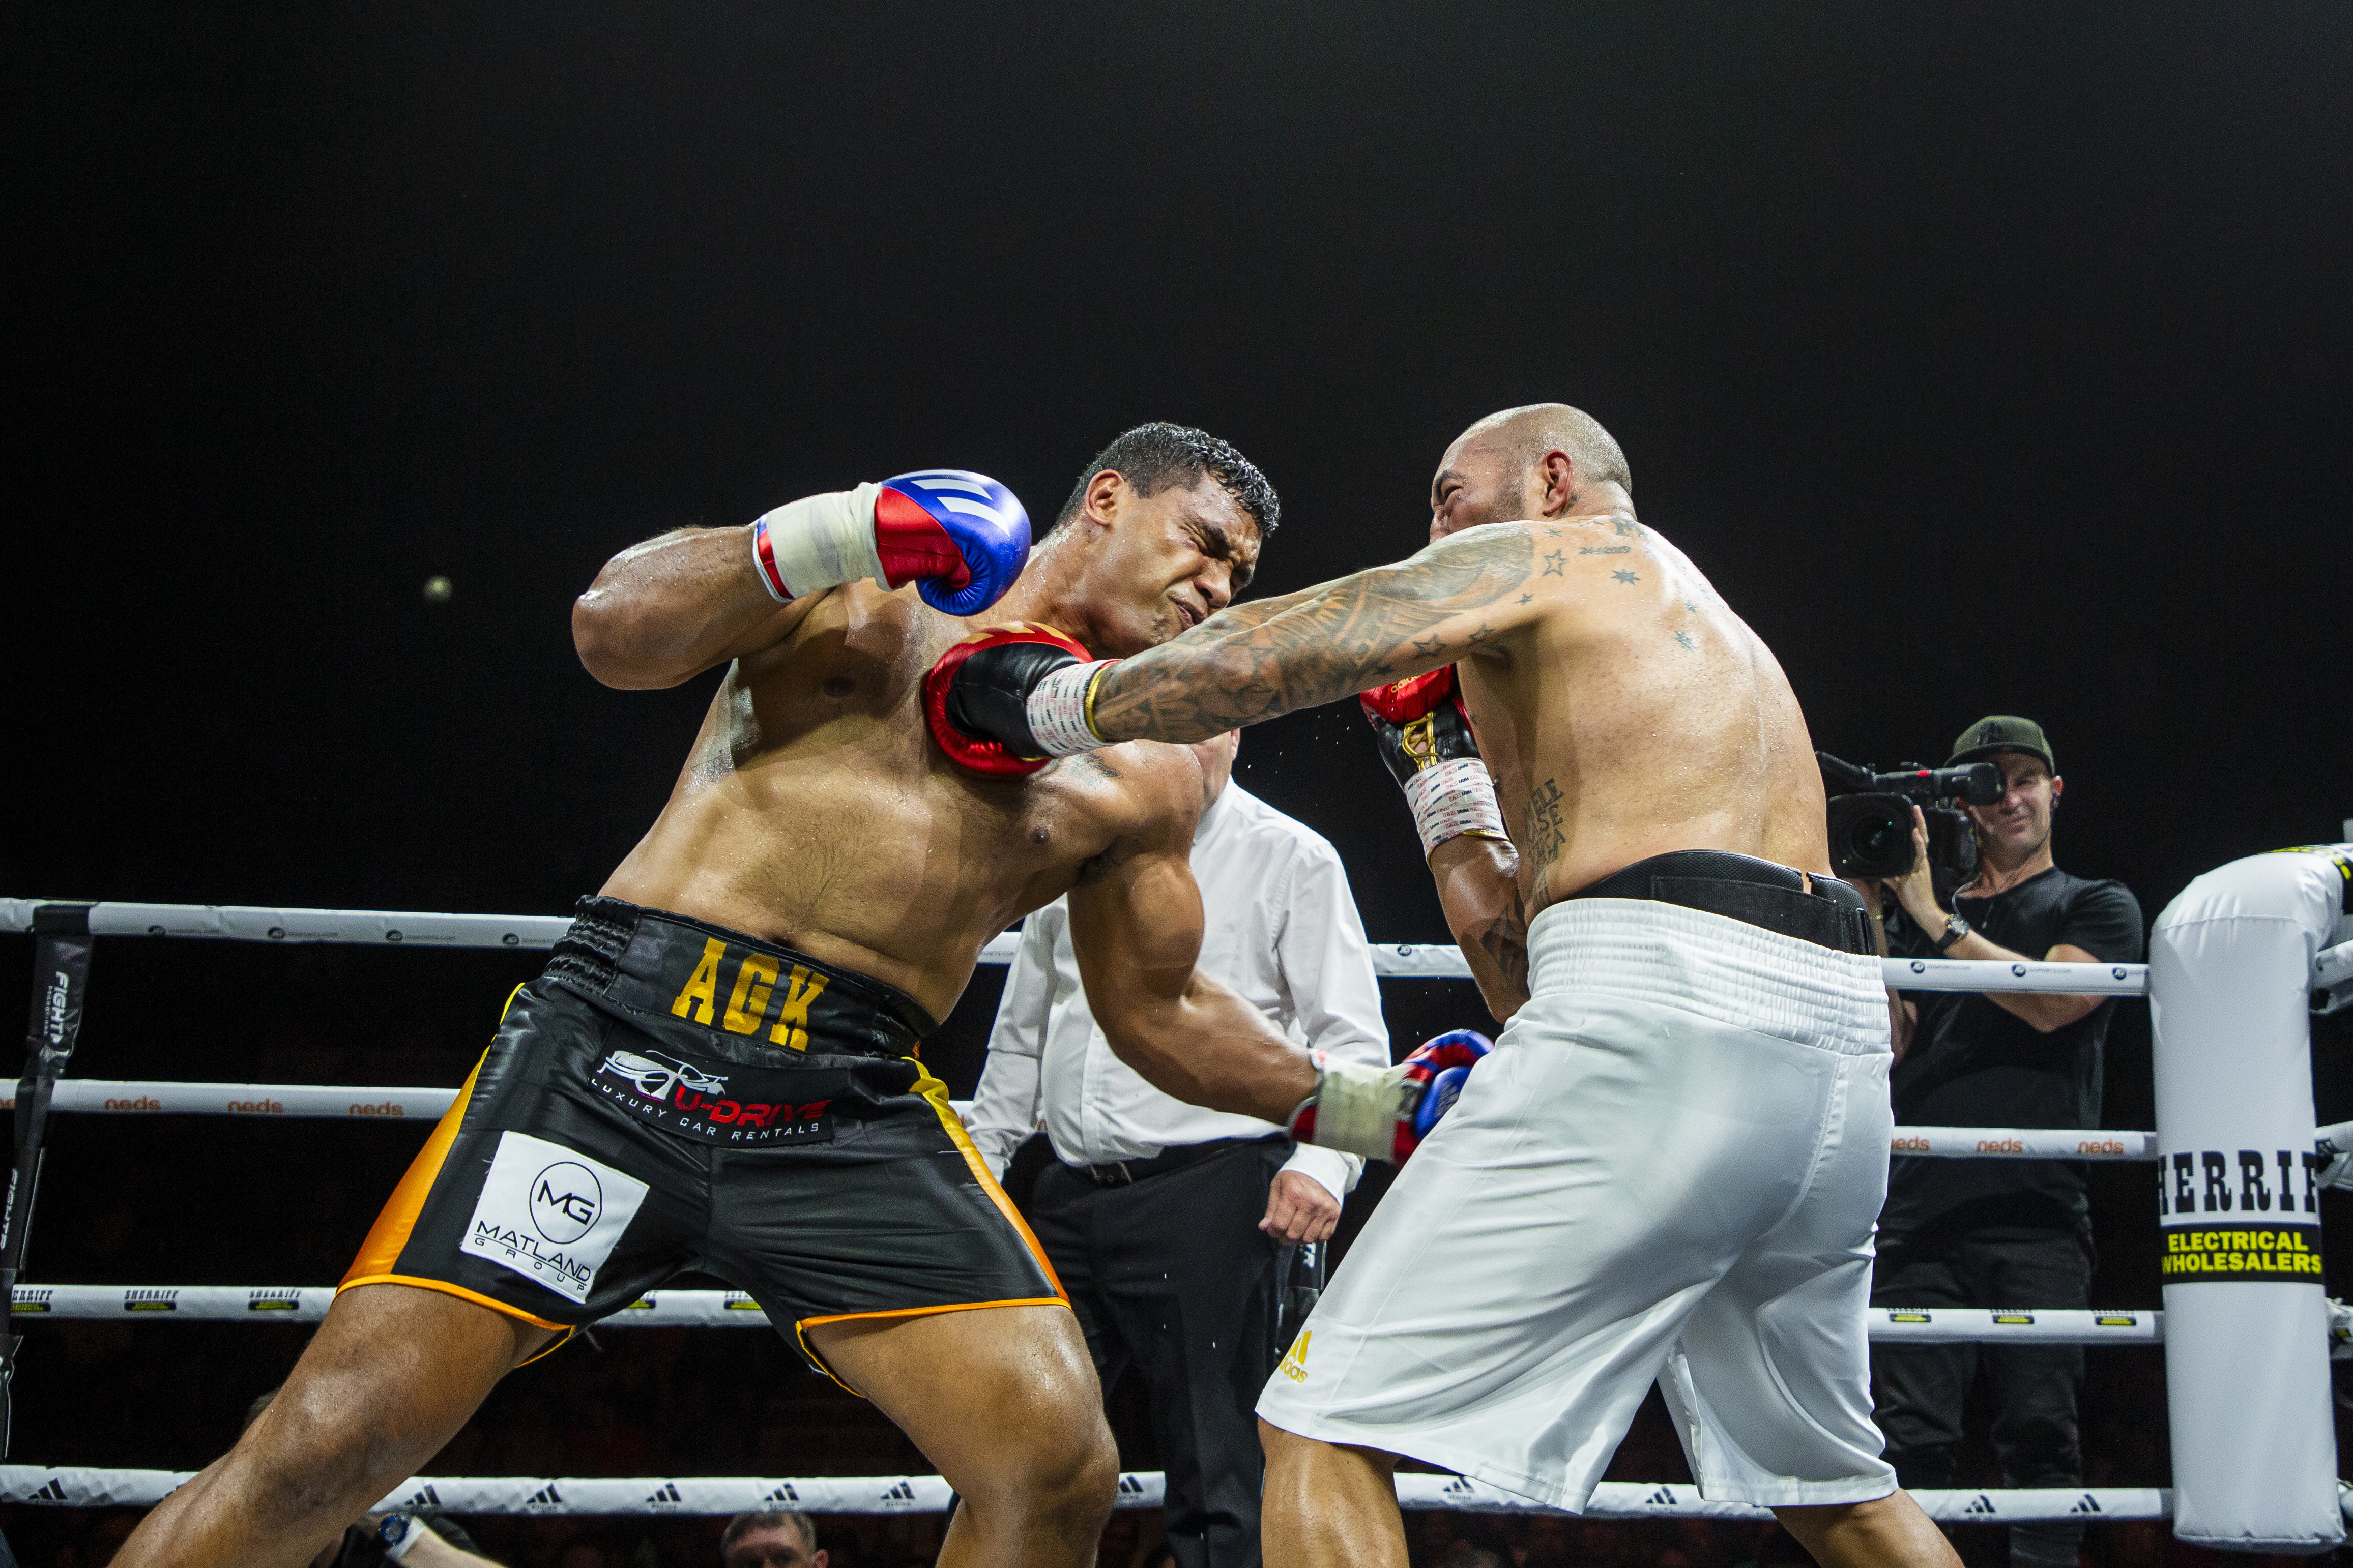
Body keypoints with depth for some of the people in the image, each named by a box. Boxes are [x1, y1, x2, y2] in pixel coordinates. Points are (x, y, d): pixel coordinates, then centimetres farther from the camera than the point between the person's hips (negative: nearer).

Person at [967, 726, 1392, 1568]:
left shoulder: (1292, 857, 2)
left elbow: (1351, 1036, -4)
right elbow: (1022, 1030, 26)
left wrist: (1324, 1159, -19)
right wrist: (979, 1159, 22)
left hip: (1206, 1191, -5)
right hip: (1071, 1198, 5)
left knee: (1214, 1480, -5)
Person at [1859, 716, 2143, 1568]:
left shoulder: (2098, 907, 16)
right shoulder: (1918, 918, 25)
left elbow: (2051, 1002, -4)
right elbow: (1889, 1047, 13)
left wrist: (1933, 917, -2)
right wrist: (1872, 919, 4)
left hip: (2035, 1211, -2)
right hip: (1919, 1209, 3)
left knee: (2039, 1431, -10)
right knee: (1911, 1436, -7)